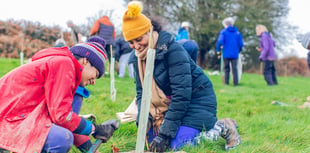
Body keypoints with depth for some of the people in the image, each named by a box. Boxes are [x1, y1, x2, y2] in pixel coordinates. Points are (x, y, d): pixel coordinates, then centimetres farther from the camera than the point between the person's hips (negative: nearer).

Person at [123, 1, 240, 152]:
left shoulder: (172, 50, -25)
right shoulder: (137, 57, -1)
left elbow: (182, 95, -29)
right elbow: (141, 92, 5)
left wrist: (165, 133, -30)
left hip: (196, 99, -8)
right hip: (168, 102, 8)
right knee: (153, 140, 0)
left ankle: (222, 128, 2)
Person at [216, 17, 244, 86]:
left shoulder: (223, 32, -2)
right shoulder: (237, 32, 7)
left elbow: (220, 42, -13)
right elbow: (241, 44, 4)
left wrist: (218, 50, 0)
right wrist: (238, 51, 18)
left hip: (226, 54, -2)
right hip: (235, 54, 2)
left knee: (226, 68, 7)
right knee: (234, 68, 4)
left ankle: (226, 82, 5)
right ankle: (235, 82, -1)